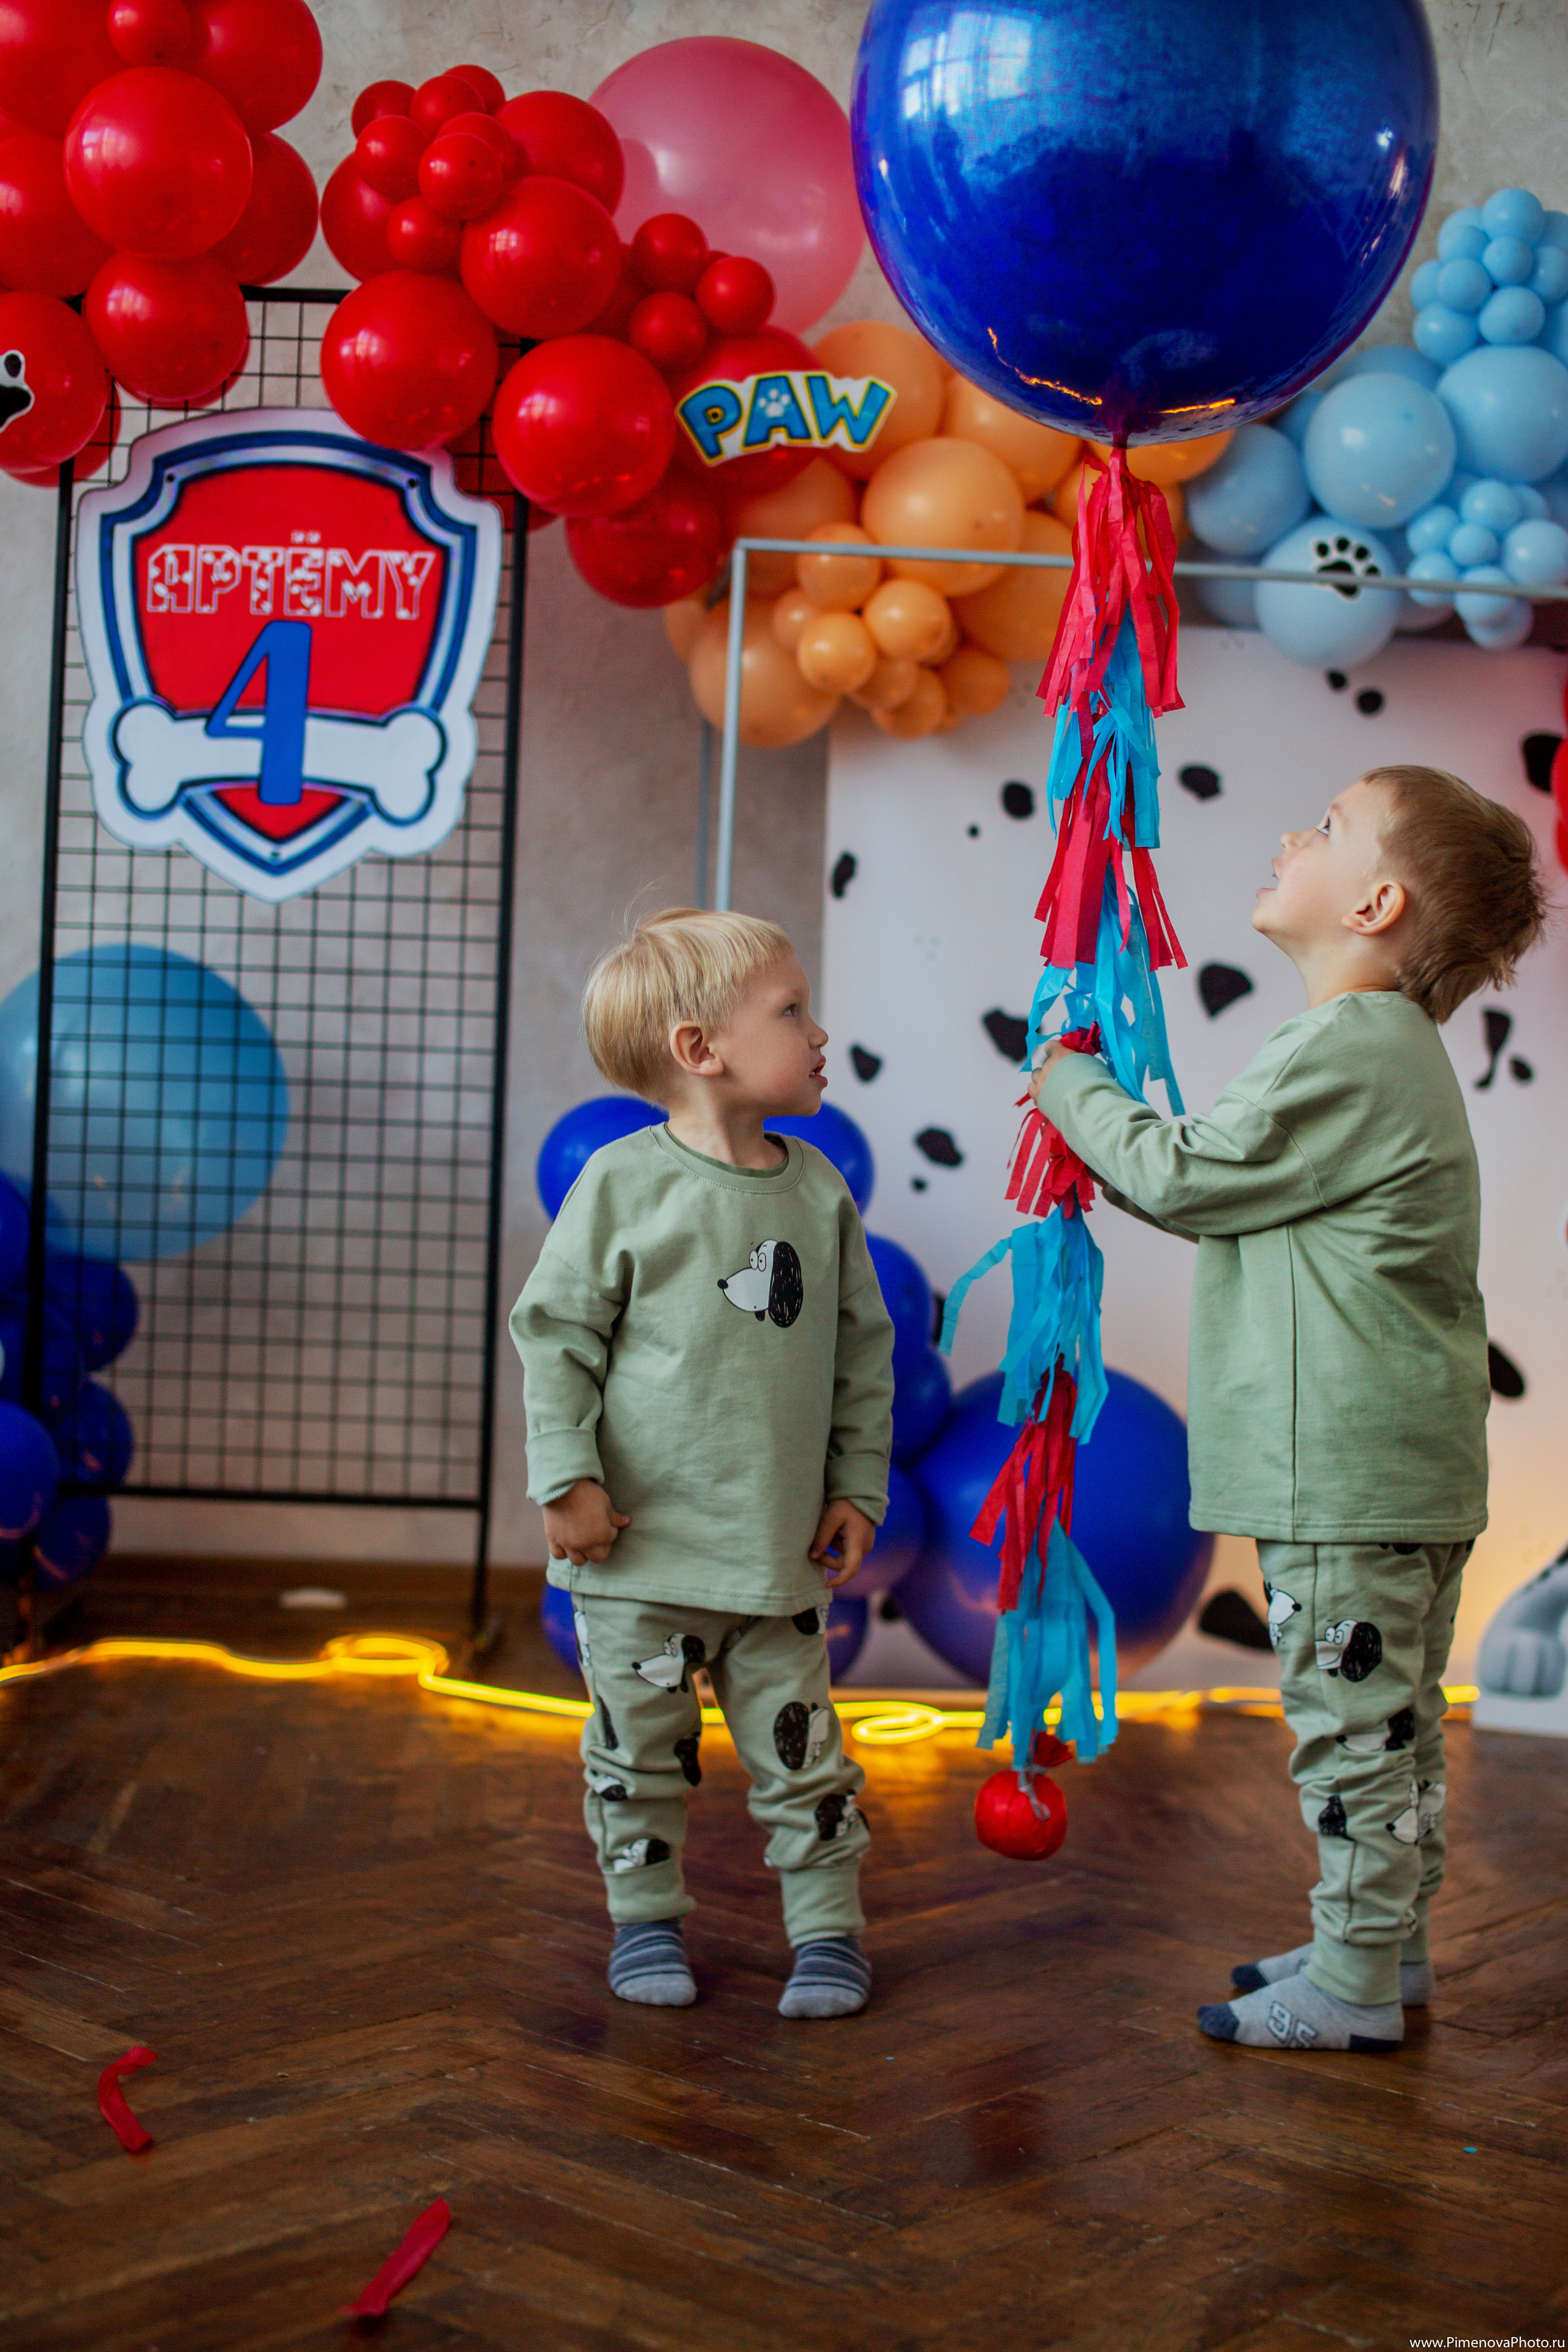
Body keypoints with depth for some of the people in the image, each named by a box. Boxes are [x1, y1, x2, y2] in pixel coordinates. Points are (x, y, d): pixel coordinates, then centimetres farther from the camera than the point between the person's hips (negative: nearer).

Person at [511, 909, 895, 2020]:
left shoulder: (821, 1191, 3)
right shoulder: (625, 1183, -10)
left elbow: (863, 1353, 10)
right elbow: (555, 1331, -6)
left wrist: (858, 1487, 7)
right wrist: (568, 1477, -10)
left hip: (780, 1551, 3)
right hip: (645, 1547, -3)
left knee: (801, 1748, 8)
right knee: (641, 1747, 10)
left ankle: (828, 1924, 22)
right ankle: (647, 1917, 27)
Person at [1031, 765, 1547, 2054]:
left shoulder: (1345, 1050, -17)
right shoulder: (1390, 1049, 17)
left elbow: (1182, 1175, -12)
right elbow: (1225, 1184, 21)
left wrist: (1072, 1085, 3)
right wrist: (1099, 1115, 19)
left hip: (1347, 1470, -11)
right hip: (1404, 1468, 11)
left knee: (1354, 1724, -2)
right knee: (1394, 1720, 17)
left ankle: (1356, 1987, 8)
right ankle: (1388, 1947, 29)